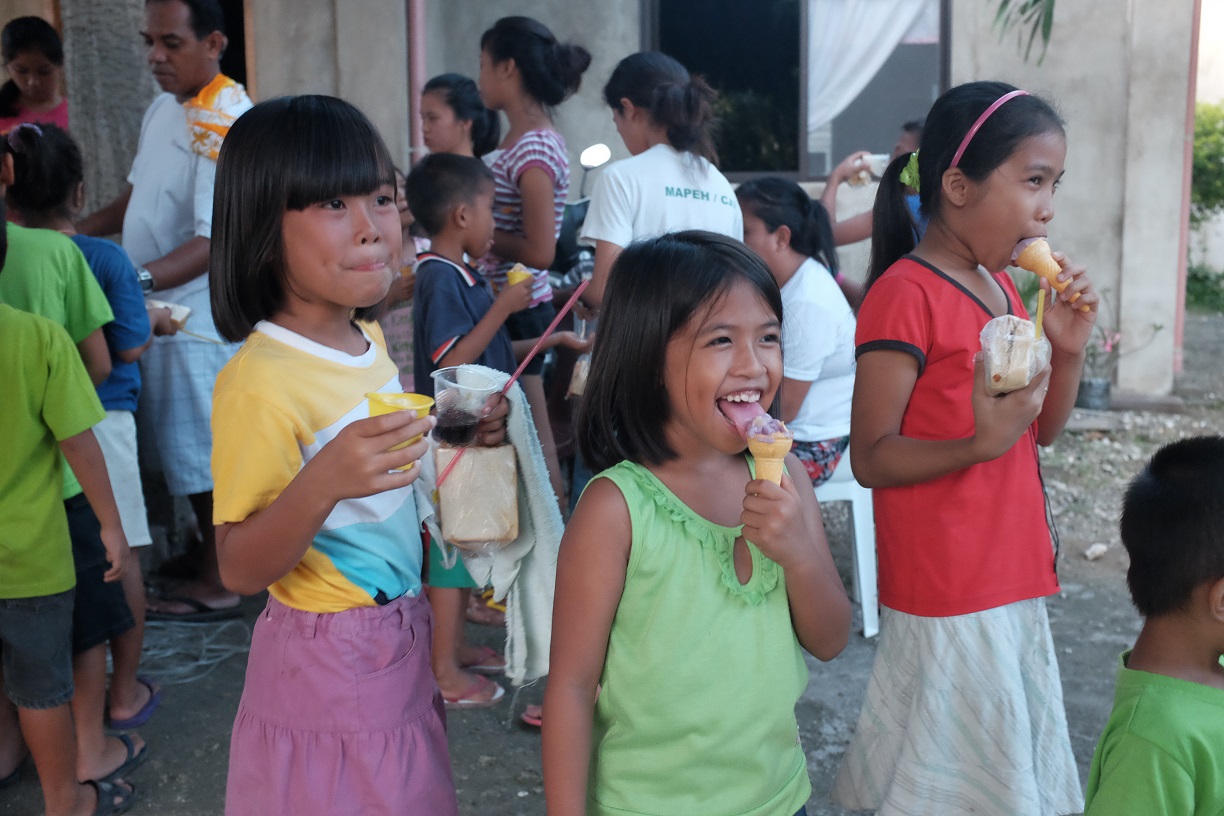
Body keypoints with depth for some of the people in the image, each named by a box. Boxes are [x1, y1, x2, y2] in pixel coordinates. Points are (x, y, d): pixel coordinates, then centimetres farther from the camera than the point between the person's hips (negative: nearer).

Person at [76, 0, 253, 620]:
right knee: (182, 446, 19)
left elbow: (216, 242, -25)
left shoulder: (226, 123, -20)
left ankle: (216, 585, 16)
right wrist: (77, 231, 9)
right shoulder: (164, 106, 8)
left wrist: (138, 279, -36)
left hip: (198, 317, -8)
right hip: (158, 311, 9)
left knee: (203, 451, 2)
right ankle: (210, 547, 35)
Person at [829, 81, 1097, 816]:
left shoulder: (1005, 286, 9)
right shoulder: (907, 293, -17)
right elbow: (870, 458, -18)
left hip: (1014, 582, 9)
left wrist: (1069, 348, -2)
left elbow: (1041, 432, 14)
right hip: (946, 595, -8)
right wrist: (979, 445, -32)